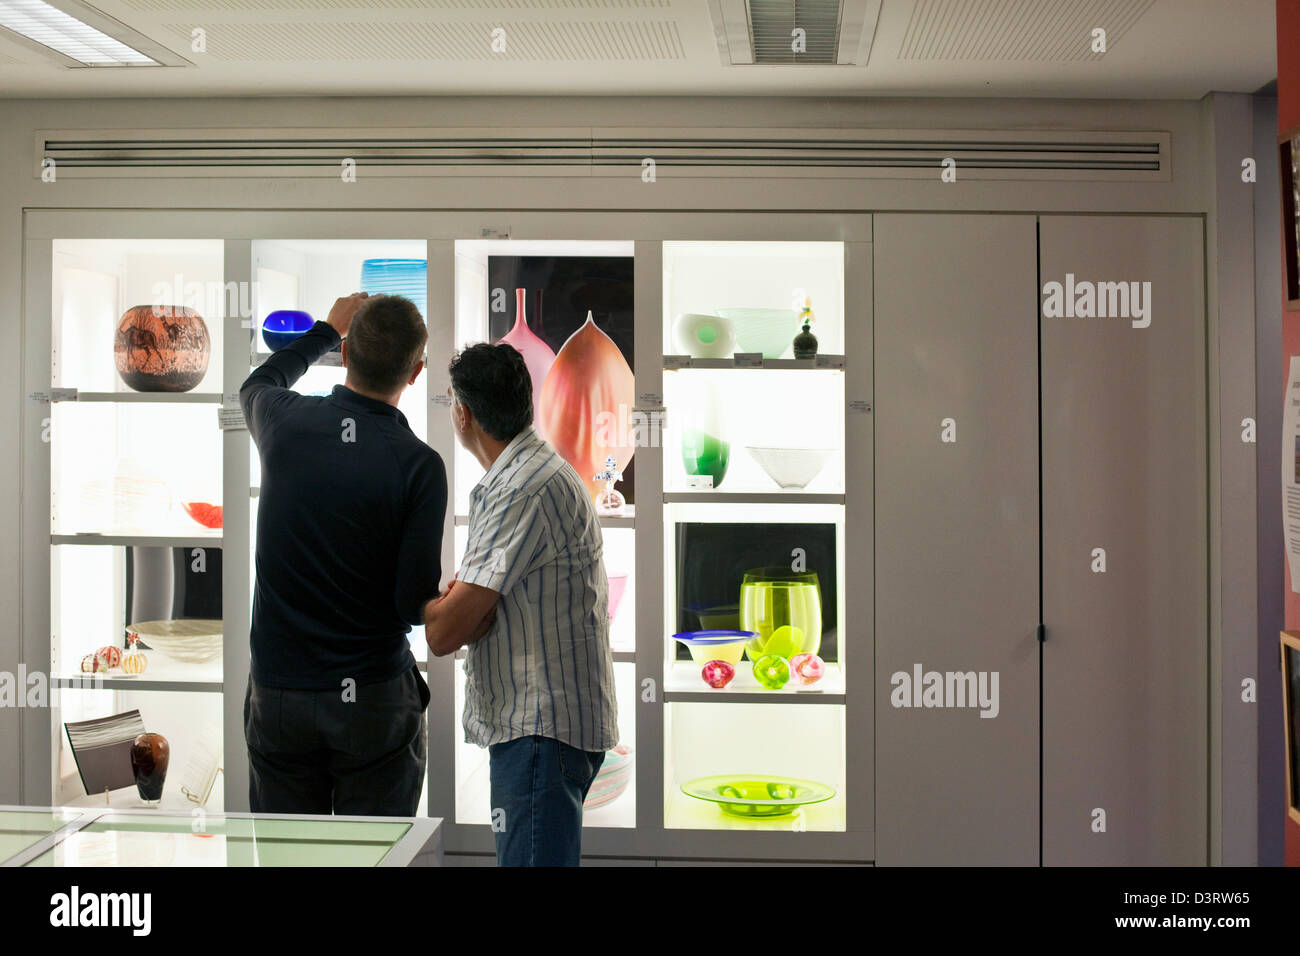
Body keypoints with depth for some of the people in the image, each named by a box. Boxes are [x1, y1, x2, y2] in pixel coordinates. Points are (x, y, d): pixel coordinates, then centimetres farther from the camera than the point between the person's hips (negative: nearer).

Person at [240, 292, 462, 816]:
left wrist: (328, 329, 34)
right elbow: (416, 603, -14)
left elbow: (257, 384, 23)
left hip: (278, 691, 3)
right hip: (374, 700, -3)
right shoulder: (418, 464, -15)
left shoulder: (285, 422, -5)